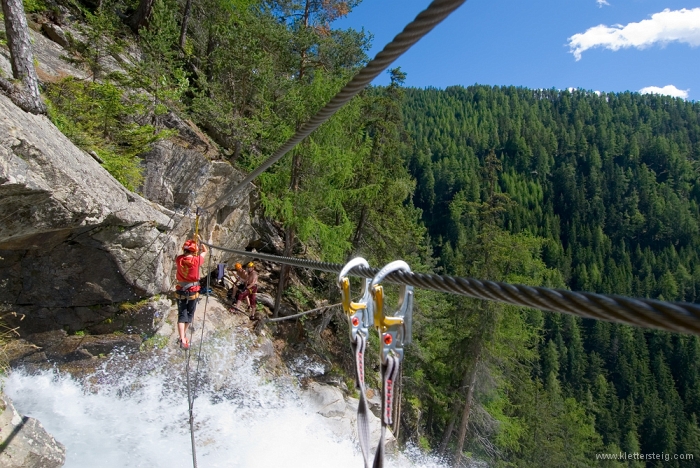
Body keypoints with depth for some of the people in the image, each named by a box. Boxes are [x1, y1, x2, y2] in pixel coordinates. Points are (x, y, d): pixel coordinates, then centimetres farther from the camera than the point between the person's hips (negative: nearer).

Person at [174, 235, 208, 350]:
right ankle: (184, 335, 30)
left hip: (180, 291, 2)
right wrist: (199, 240, 10)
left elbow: (183, 254, 16)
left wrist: (192, 241, 16)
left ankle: (182, 339, -10)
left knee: (181, 315, 3)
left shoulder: (179, 259, -8)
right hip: (193, 291, -2)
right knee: (189, 314, 17)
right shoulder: (196, 260, -15)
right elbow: (205, 251, 4)